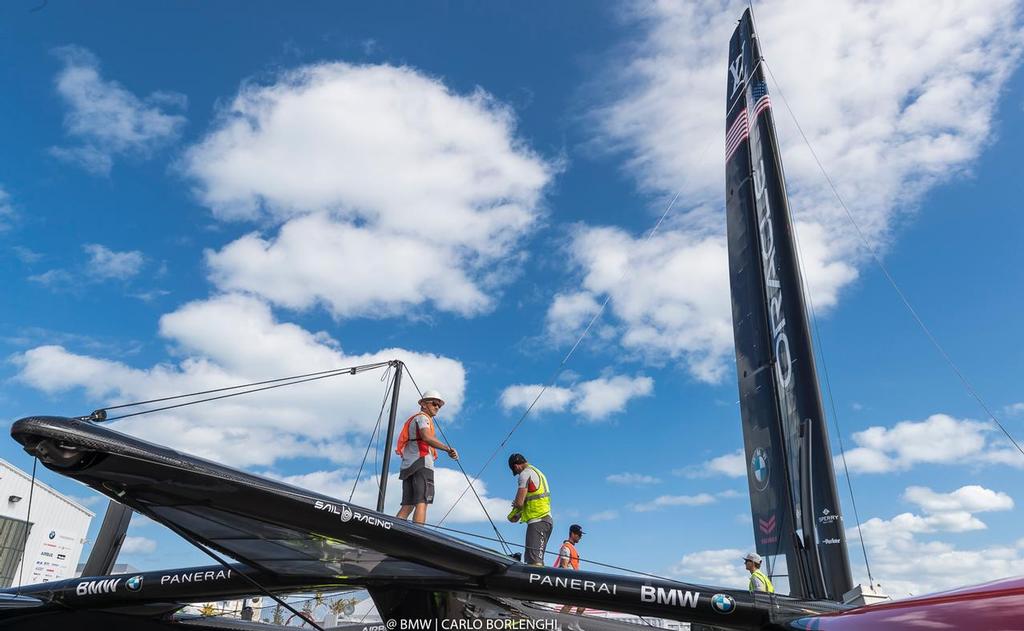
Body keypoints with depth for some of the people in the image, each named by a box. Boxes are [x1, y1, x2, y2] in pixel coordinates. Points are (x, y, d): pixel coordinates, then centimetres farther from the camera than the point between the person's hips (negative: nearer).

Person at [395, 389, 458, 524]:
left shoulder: (412, 419, 31)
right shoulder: (422, 417, 1)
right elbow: (427, 437, -19)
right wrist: (448, 449, -21)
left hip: (408, 466, 9)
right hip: (421, 464, -9)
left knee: (407, 505, 4)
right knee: (421, 503, -17)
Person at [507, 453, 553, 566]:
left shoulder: (525, 473, -6)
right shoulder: (538, 473, 23)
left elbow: (519, 502, -13)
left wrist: (513, 515, 7)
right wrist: (518, 505, 14)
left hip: (537, 521, -10)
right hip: (547, 519, 10)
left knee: (534, 561, -17)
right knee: (537, 561, 11)